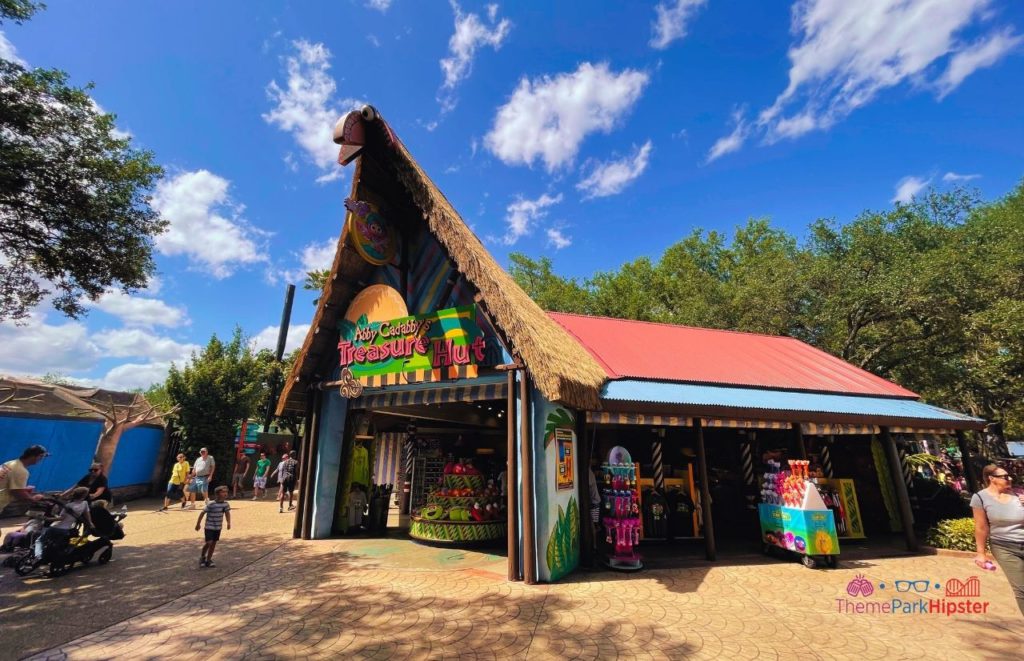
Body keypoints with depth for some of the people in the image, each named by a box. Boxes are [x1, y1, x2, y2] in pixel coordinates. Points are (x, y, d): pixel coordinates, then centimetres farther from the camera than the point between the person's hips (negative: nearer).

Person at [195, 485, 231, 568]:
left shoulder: (226, 504, -7)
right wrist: (198, 524, -6)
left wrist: (228, 522, -7)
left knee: (214, 543, 11)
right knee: (208, 542, -11)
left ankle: (208, 560, 26)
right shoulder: (211, 504, -21)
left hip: (218, 527, 5)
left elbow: (227, 513, 5)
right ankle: (202, 557, 17)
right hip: (209, 527, -5)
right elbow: (202, 513, -12)